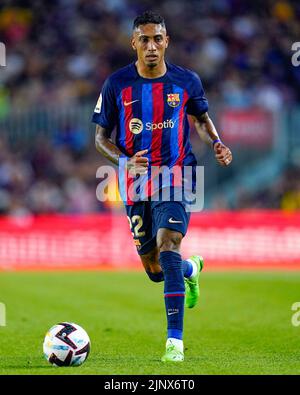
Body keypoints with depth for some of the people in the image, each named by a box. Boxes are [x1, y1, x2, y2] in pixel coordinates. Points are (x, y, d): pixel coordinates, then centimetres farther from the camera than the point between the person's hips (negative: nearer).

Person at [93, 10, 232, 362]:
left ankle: (175, 340, -22)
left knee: (168, 248, -23)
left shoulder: (186, 81, -2)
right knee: (155, 271, 10)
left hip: (176, 178, -2)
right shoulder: (117, 85, -3)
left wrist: (216, 143, -4)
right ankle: (192, 269, 48)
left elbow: (201, 117, 17)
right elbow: (101, 138, 3)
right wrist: (124, 161, -17)